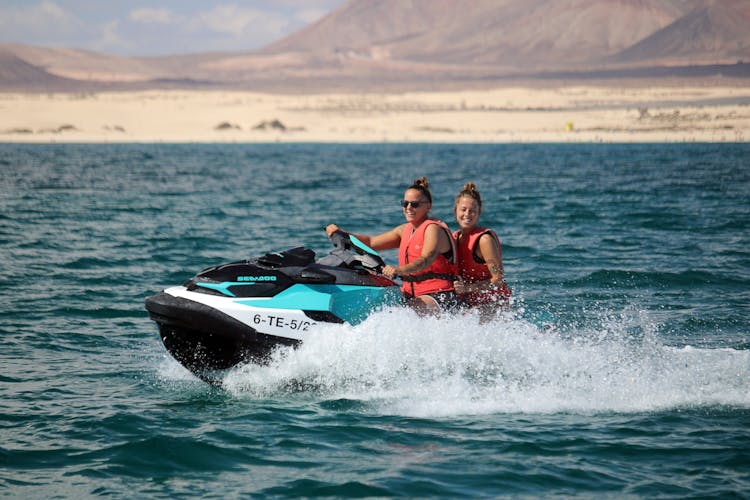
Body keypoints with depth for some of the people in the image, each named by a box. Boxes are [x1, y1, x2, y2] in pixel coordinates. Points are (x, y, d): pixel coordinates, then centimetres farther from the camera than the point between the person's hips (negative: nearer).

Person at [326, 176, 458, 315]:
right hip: (411, 296, 9)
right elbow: (371, 242, 19)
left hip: (439, 298, -9)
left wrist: (399, 270, -46)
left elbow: (427, 259, -27)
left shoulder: (434, 228, -8)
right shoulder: (405, 230, 19)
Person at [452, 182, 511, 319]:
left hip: (492, 303, -7)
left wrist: (467, 288, -23)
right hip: (469, 304, 7)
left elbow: (499, 279, -18)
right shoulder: (455, 237, 8)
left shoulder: (484, 239, -15)